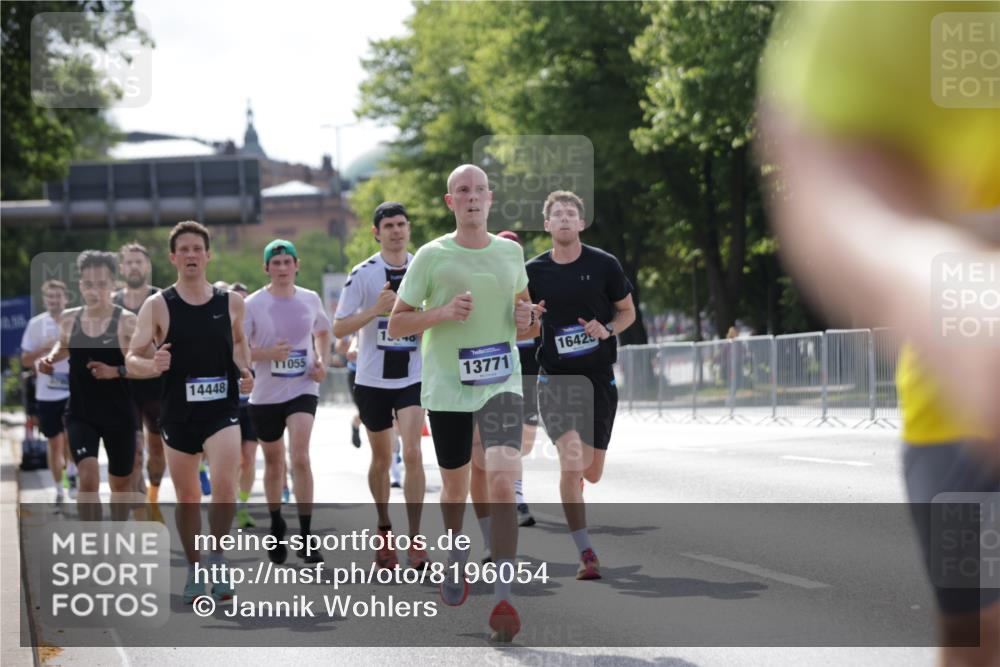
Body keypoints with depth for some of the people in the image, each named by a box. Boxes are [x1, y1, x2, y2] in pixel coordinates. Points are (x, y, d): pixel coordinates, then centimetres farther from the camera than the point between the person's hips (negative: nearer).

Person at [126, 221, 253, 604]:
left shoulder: (231, 302, 3)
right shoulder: (157, 306, -4)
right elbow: (132, 359, -7)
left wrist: (244, 370, 5)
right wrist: (152, 366, -28)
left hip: (222, 409, 0)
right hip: (178, 411, 0)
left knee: (225, 483, -20)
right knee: (186, 496, 10)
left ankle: (218, 558, -2)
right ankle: (195, 570, 26)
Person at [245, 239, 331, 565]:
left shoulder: (310, 300, 3)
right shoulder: (253, 304, -7)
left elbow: (323, 332, 22)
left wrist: (323, 363, 5)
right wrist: (269, 353, -23)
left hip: (302, 390, 0)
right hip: (265, 394, 0)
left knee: (300, 457, -17)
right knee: (273, 462, 12)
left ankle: (306, 535, -13)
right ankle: (276, 525, 34)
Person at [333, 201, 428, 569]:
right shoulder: (363, 274, -7)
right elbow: (338, 328, -9)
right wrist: (375, 310, -22)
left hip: (413, 376, 0)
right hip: (373, 379, 0)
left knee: (412, 453, -14)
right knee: (381, 459, 11)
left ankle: (414, 540, -11)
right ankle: (385, 531, 32)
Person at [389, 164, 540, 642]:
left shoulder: (510, 252, 7)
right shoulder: (431, 256, -2)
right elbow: (395, 325, 0)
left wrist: (525, 318, 1)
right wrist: (443, 312, -16)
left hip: (501, 382, 0)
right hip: (446, 387, 0)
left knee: (502, 481, -18)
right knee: (454, 485, 13)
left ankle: (503, 599, -20)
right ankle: (456, 559, 45)